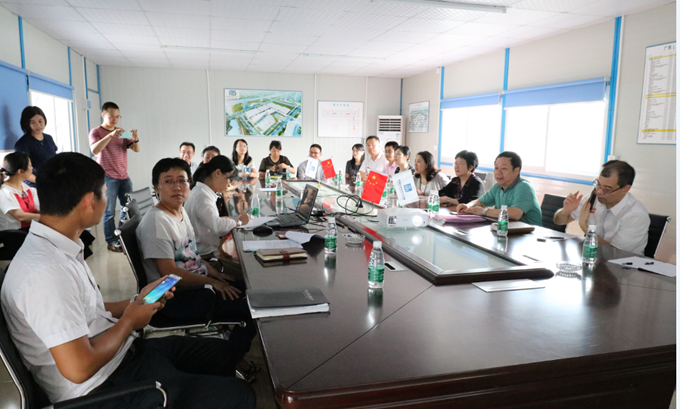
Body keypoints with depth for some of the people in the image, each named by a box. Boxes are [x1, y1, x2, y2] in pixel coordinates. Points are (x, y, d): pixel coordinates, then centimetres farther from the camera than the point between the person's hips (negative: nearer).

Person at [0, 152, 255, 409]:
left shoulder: (59, 250, 3)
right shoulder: (46, 271, -29)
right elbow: (79, 368, -28)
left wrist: (136, 302, 13)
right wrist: (129, 321, -14)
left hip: (125, 353, 10)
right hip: (106, 388, -9)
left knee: (223, 351, 17)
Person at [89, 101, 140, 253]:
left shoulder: (121, 133, 13)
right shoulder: (96, 132, 0)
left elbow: (136, 149, 5)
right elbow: (94, 150, -18)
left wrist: (135, 139, -17)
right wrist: (111, 135, -30)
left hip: (124, 176, 5)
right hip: (107, 177, -5)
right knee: (109, 212, -4)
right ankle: (111, 241, 4)